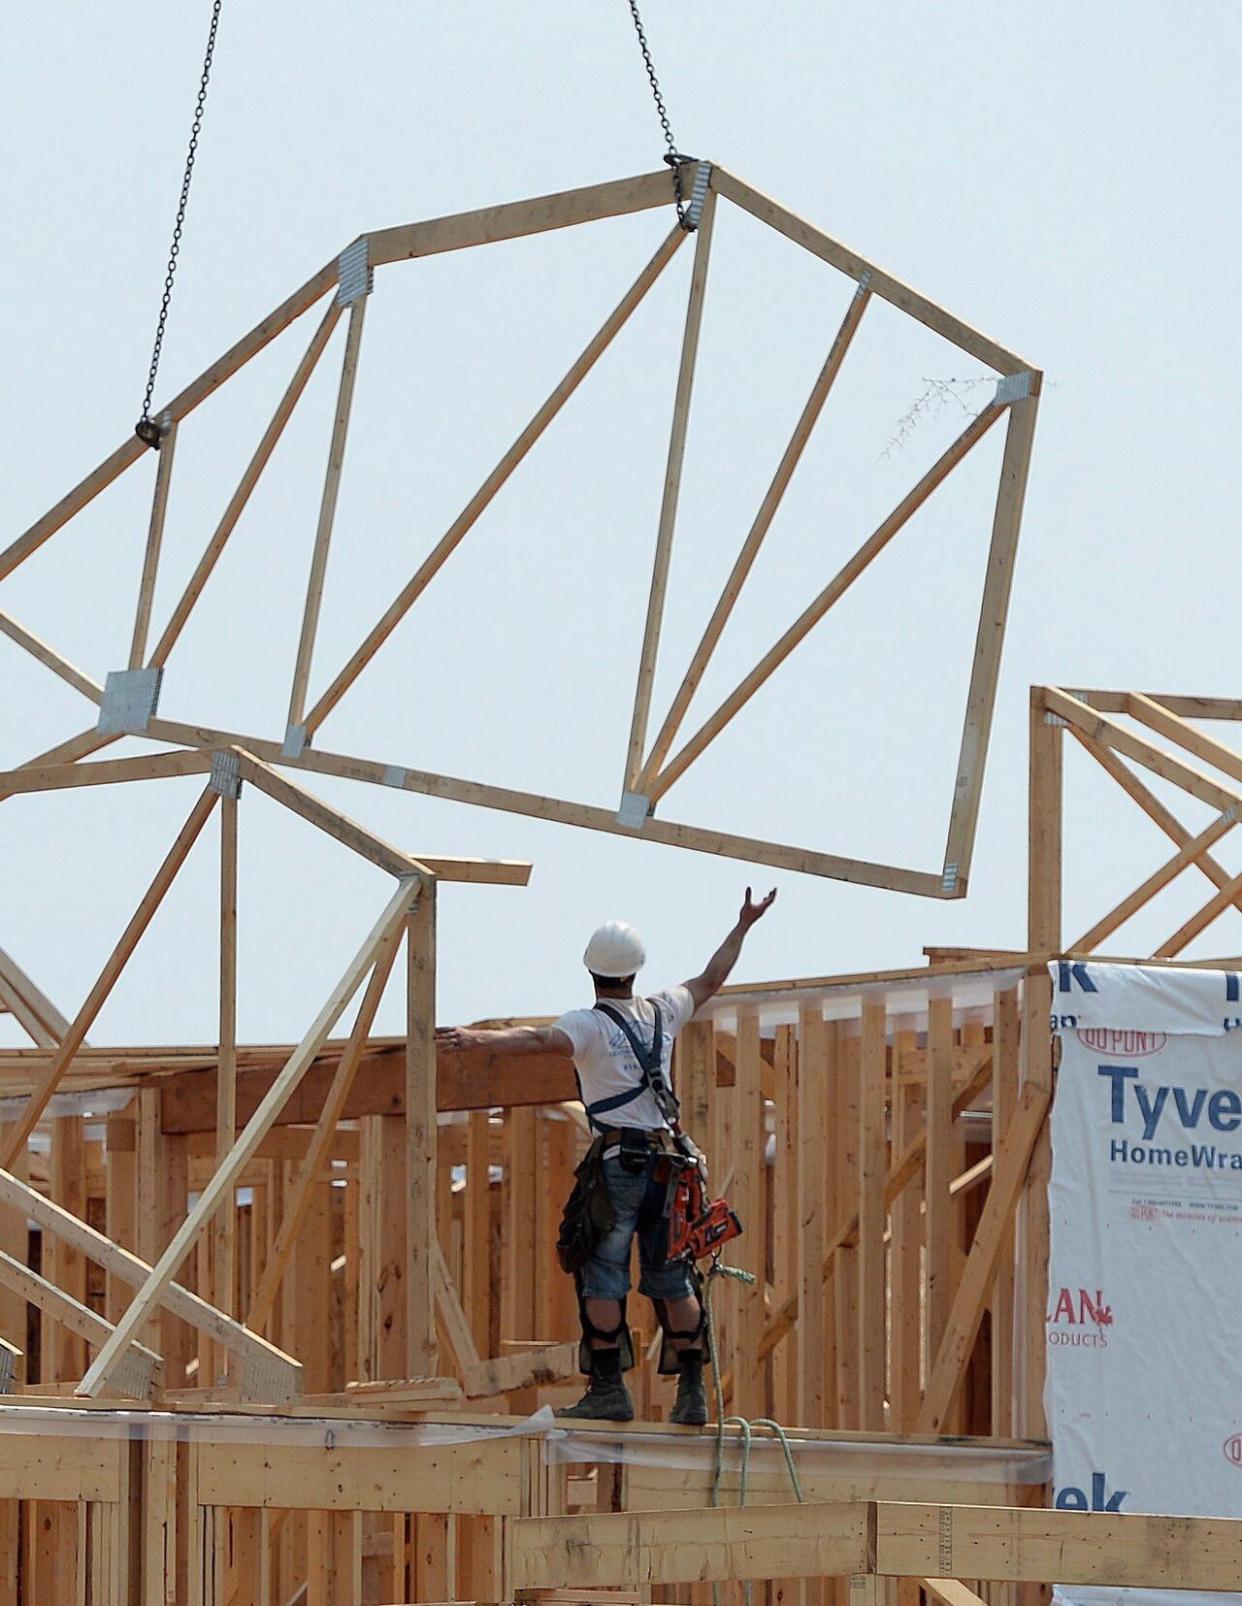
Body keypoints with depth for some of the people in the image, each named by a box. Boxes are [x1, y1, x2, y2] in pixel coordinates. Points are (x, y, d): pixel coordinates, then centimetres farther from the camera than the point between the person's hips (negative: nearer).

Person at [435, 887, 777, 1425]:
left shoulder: (591, 1025, -6)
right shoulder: (662, 1013, 11)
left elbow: (540, 1039, -26)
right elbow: (710, 980, 29)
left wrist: (478, 1038, -39)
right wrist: (743, 926, 43)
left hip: (617, 1163, -6)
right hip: (667, 1155, 6)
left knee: (602, 1275, -4)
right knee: (672, 1276, 8)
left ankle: (608, 1390, -10)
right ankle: (692, 1393, 7)